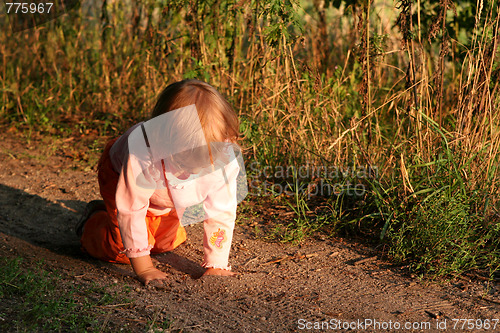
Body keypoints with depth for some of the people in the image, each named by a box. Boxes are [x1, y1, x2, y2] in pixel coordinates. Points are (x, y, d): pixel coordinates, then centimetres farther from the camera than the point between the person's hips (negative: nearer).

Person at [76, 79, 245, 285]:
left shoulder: (225, 154, -38)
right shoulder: (142, 153, -48)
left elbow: (222, 212, -27)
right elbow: (131, 210, -37)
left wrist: (216, 265, -27)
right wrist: (143, 267, -35)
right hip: (117, 174, -4)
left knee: (169, 242, 10)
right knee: (122, 250, -11)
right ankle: (93, 221, 20)